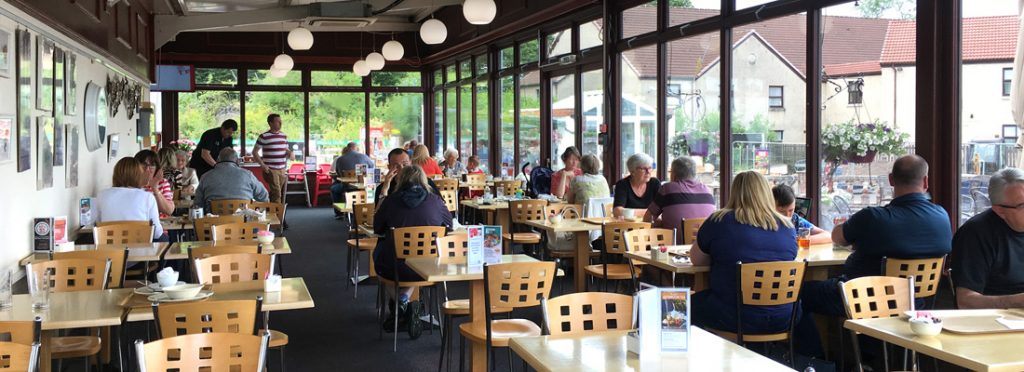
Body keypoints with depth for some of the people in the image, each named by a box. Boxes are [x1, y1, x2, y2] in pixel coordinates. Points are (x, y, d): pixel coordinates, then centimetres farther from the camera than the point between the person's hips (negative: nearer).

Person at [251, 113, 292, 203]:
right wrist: (262, 165, -11)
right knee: (276, 192, -14)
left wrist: (290, 154, -2)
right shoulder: (264, 136, -6)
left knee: (281, 193, 9)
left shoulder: (284, 136, 12)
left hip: (283, 170, 6)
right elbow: (255, 152, -2)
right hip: (270, 170, -6)